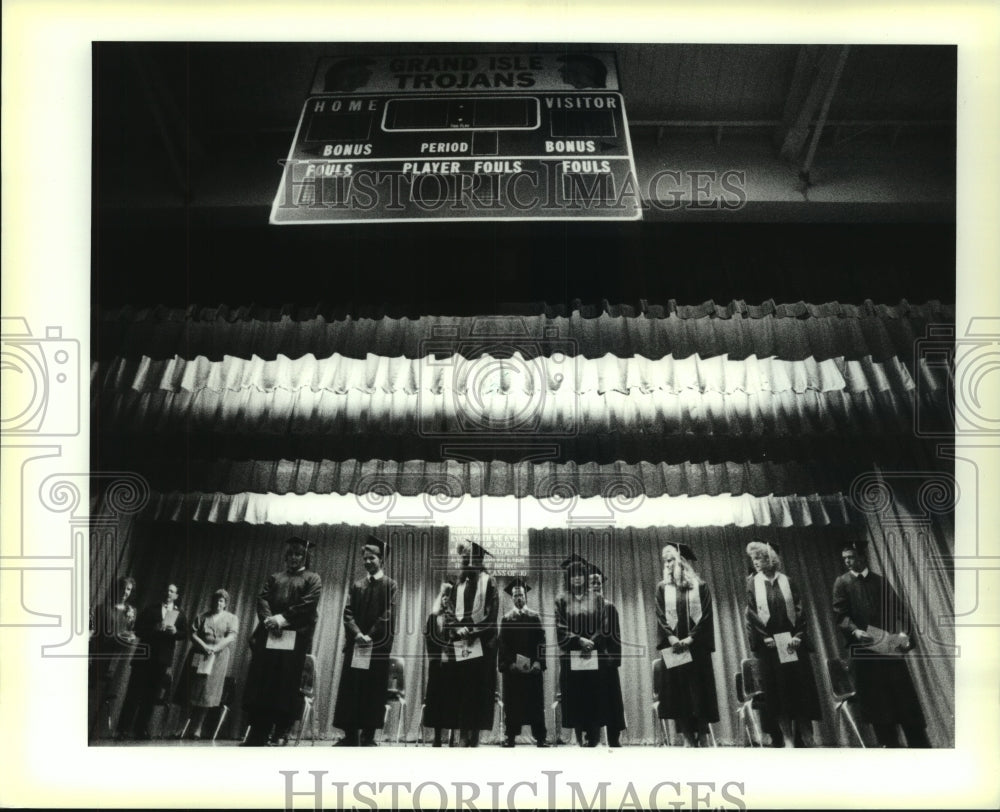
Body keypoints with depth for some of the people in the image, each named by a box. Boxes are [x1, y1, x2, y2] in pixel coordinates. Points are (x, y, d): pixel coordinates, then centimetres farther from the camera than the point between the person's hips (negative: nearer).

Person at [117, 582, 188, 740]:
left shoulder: (180, 615, 13)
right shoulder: (150, 610, 9)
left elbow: (184, 634, 6)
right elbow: (138, 630, 1)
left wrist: (175, 632, -14)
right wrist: (154, 629, -15)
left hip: (164, 659, 1)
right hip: (145, 656, -1)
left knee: (151, 696, 3)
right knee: (134, 693, -4)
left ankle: (141, 729, 9)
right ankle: (124, 729, -1)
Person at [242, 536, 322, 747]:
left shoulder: (312, 579, 10)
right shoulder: (274, 577, 22)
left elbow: (307, 604, -5)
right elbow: (262, 598, 8)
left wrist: (281, 618, -14)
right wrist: (269, 620, -12)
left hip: (295, 637, -3)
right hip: (269, 635, 3)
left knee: (287, 685, -5)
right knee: (263, 684, -1)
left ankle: (280, 733, -1)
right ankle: (259, 733, 3)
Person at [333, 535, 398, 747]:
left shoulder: (390, 585, 3)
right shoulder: (356, 585, 13)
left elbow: (388, 615, -6)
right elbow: (347, 613, 5)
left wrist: (370, 636, -14)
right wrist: (358, 634, -12)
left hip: (379, 645, -3)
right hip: (355, 644, 3)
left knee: (373, 690, -2)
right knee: (350, 689, 2)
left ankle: (368, 736, 3)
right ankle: (350, 735, 8)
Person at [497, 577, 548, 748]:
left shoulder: (535, 617, 8)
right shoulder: (506, 619, 7)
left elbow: (541, 642, 2)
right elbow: (502, 644, 2)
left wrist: (538, 662, -11)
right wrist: (509, 663, -11)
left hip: (533, 667, 0)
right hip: (512, 668, 0)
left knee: (535, 702, 1)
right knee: (512, 703, 2)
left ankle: (539, 737, 6)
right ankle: (510, 737, 10)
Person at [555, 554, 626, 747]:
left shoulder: (598, 600, 9)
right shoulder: (562, 601, 9)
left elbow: (605, 630, 2)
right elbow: (561, 631, 0)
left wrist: (591, 642, -13)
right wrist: (580, 640, -15)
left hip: (597, 660, 0)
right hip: (571, 661, 0)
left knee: (597, 703, -2)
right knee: (576, 705, 0)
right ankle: (582, 742, 7)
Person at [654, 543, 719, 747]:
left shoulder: (700, 587, 5)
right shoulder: (662, 588, 10)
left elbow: (706, 616, -2)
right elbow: (661, 618, 2)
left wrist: (690, 638, -13)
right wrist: (672, 639, -13)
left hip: (697, 649, -1)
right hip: (673, 649, 1)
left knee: (700, 693, -1)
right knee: (678, 694, -2)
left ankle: (703, 738, 5)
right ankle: (688, 739, 2)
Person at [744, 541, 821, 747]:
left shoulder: (787, 582, 4)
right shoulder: (752, 584, 3)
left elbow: (799, 611, 2)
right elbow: (751, 615, -1)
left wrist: (797, 636, -11)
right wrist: (764, 638, -11)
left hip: (793, 643, 1)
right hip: (768, 645, -1)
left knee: (801, 688, 3)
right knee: (777, 691, -1)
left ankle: (805, 735, 13)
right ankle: (786, 738, 5)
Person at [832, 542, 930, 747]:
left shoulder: (880, 581, 12)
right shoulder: (842, 583, 6)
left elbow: (898, 609, 7)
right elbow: (840, 615, -1)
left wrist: (903, 632, -11)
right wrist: (854, 630, -19)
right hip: (862, 647, -2)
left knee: (905, 695, 4)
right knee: (876, 702, 0)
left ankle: (920, 743, 13)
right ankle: (888, 742, 7)